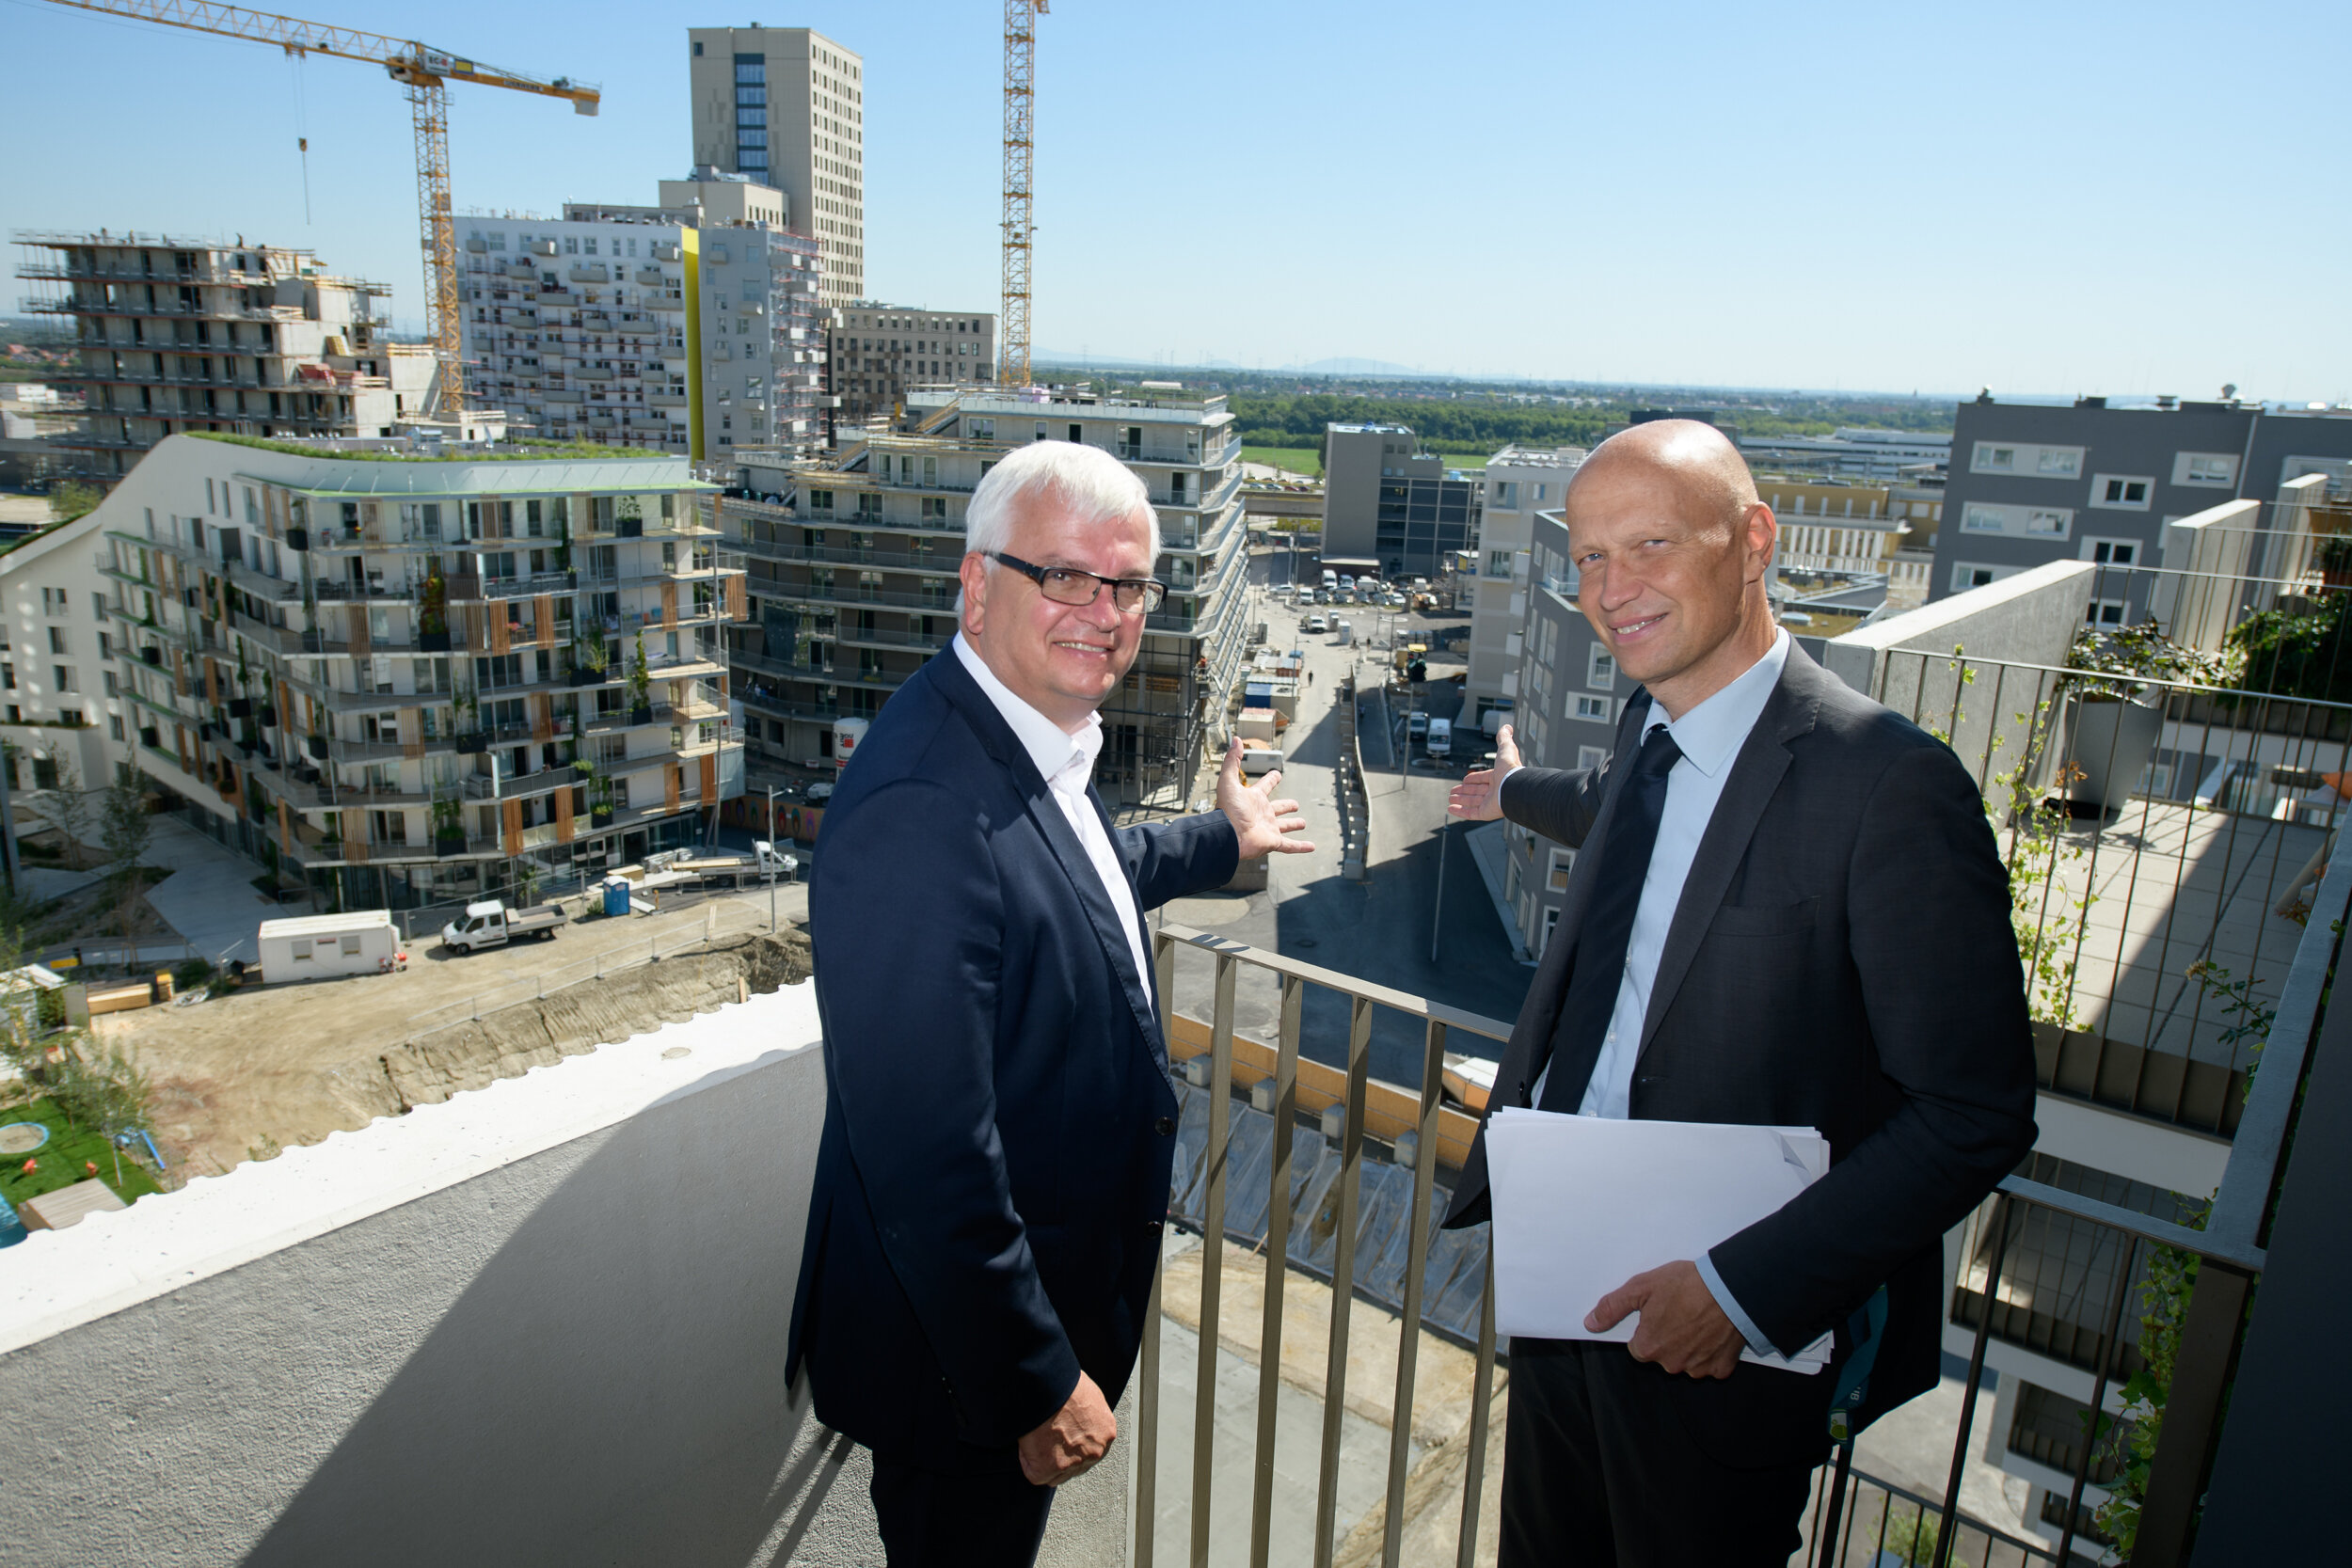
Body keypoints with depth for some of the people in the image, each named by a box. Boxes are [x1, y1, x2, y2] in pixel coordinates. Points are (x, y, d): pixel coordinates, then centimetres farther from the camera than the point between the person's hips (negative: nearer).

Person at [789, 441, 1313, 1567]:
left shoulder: (1038, 740, -1)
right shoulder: (921, 807, -33)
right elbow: (930, 1154, -32)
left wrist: (1220, 840, 34)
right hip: (964, 1346, -9)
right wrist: (1036, 1382, -22)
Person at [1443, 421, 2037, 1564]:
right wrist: (1519, 793, 45)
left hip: (1719, 1337, -7)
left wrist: (1746, 1286, -25)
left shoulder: (1888, 785, -24)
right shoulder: (1652, 723, 0)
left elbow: (1976, 1115, -21)